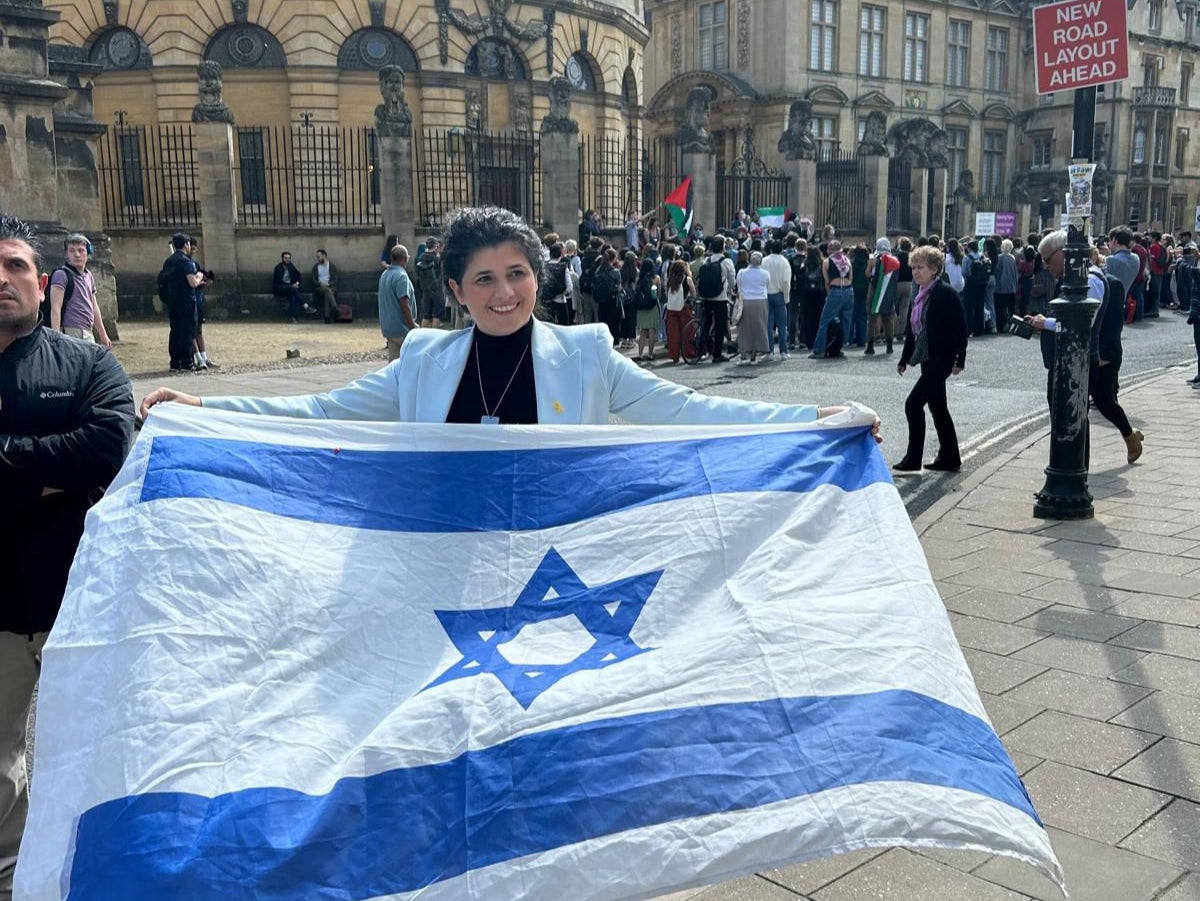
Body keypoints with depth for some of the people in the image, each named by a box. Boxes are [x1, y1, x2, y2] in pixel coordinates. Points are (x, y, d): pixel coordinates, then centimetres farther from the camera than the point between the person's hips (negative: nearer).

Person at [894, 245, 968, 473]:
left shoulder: (947, 294, -13)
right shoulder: (919, 295, 11)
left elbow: (961, 328, -14)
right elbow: (912, 330, 17)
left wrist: (959, 359, -16)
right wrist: (905, 359, 18)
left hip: (941, 359, -9)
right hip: (927, 359, 9)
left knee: (914, 403, -12)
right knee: (937, 407, 14)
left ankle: (912, 459, -5)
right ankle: (949, 459, 23)